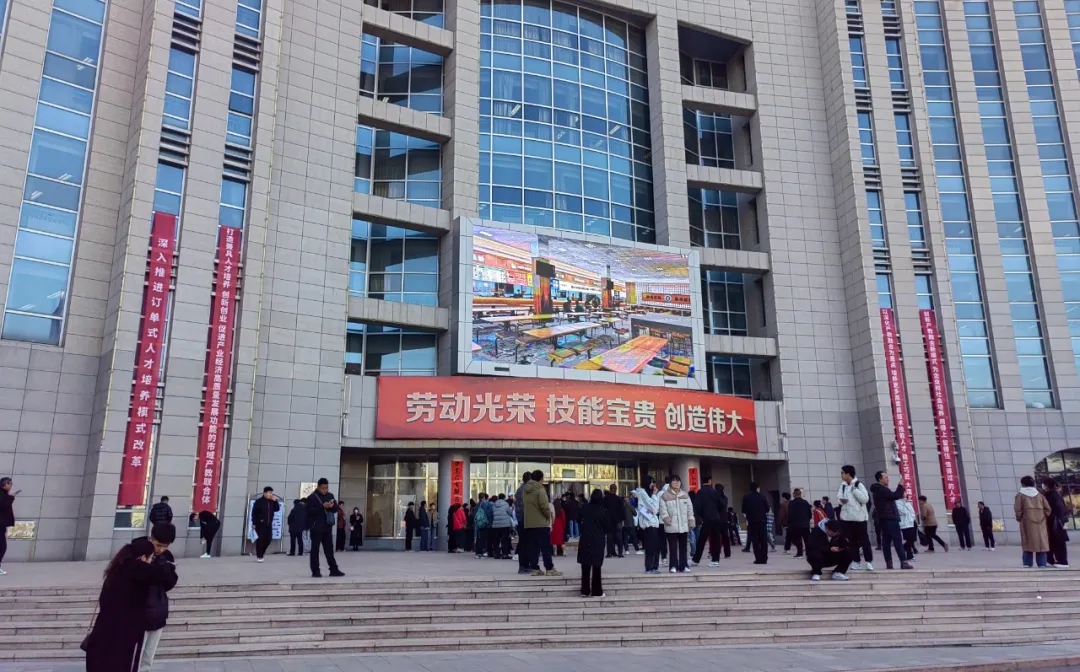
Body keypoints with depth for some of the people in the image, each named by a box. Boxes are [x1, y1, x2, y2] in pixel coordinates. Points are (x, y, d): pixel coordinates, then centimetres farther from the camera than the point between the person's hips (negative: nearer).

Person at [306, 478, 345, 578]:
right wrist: (322, 506, -24)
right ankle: (315, 571, 5)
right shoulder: (312, 497, -6)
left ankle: (334, 570, 11)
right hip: (316, 528, -5)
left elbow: (336, 509, 13)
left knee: (329, 549, 8)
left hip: (327, 527, 5)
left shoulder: (330, 495, 11)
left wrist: (333, 506, -10)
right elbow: (310, 511, -16)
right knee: (315, 550, 0)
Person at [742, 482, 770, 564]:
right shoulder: (762, 496, -2)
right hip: (762, 520, 1)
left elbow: (744, 510, 0)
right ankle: (764, 558, 8)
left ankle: (759, 558, -3)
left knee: (755, 540, 3)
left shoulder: (746, 497, -2)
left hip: (751, 521, -1)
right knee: (763, 540, 10)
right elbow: (767, 509, 2)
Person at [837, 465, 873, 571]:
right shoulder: (843, 485, 9)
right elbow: (839, 495, 11)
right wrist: (840, 499, -11)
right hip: (847, 517, 6)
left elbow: (865, 499, -17)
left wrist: (854, 489, -19)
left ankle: (869, 562, 6)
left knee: (864, 540, 0)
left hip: (859, 517, -6)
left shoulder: (858, 484, -10)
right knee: (851, 540, 9)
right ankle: (855, 561, 16)